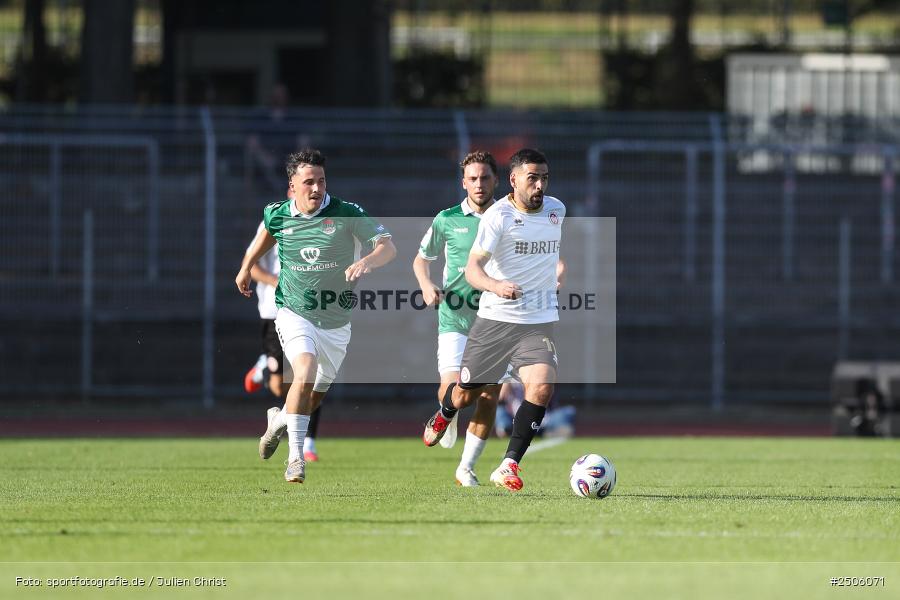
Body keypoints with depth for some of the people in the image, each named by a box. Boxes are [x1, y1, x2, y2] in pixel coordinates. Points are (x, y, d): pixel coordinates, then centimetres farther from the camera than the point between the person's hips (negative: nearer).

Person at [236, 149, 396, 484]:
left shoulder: (347, 214, -13)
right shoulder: (277, 215, -5)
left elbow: (388, 247, -18)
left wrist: (368, 261, -40)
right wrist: (246, 268, 32)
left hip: (336, 322, 1)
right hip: (294, 314, -1)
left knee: (316, 394, 15)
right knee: (305, 372, -27)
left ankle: (280, 420, 49)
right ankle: (295, 456, -22)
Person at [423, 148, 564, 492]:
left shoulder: (556, 210, 4)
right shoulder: (498, 216, -14)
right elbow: (473, 269, -24)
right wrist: (496, 286, -43)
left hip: (539, 322, 3)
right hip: (495, 319, -3)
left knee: (542, 386, -22)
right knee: (466, 393, 11)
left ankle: (508, 466, -15)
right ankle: (445, 414, 50)